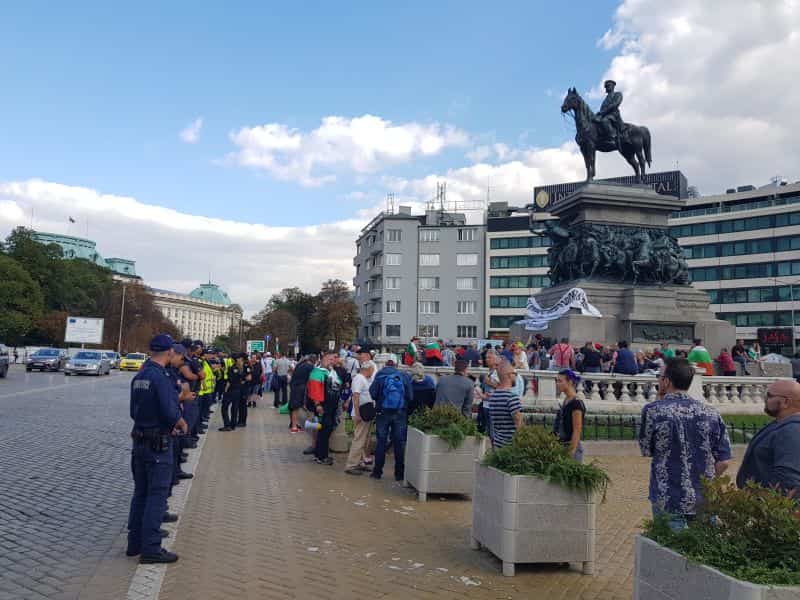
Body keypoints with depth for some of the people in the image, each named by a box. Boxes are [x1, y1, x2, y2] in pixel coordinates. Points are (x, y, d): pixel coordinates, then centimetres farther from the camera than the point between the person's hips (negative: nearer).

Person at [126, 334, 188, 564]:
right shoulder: (161, 377, -20)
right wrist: (182, 424, -4)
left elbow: (135, 411, 15)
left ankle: (135, 543, 26)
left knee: (140, 493, 17)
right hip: (158, 445, -8)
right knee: (157, 496, -1)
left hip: (139, 440, 8)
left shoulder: (138, 377, 8)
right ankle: (151, 549, 4)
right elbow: (170, 412, -26)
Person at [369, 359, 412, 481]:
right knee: (399, 443, 6)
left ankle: (377, 471, 11)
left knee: (381, 442, 8)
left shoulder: (379, 376, -2)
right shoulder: (404, 377, 1)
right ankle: (399, 473, 10)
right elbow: (409, 396, -3)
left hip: (383, 412, 0)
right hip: (400, 413, 1)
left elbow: (373, 393, -6)